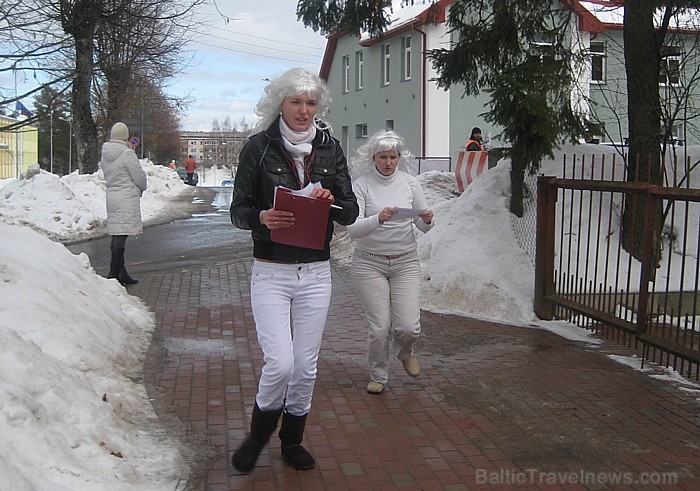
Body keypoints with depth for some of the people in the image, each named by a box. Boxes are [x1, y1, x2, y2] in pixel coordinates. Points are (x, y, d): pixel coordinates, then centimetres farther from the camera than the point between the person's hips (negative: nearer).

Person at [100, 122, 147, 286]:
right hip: (127, 198, -8)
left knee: (117, 235, 11)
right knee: (121, 235, -7)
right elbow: (140, 177, -10)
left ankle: (121, 273, 18)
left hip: (112, 196, 8)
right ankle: (114, 273, -7)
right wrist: (142, 188, 13)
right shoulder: (127, 154, -13)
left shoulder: (105, 155, 10)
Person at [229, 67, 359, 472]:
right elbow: (238, 210, -2)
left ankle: (292, 440, 32)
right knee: (280, 364, -11)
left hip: (316, 274, 3)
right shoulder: (259, 147, -3)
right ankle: (258, 434, 18)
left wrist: (332, 201, -17)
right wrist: (262, 218, -23)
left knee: (306, 367, 8)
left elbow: (350, 212, 5)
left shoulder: (330, 149, 5)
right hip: (271, 274, -3)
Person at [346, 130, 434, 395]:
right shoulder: (361, 185, -7)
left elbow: (423, 226, 7)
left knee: (408, 327, -7)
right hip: (369, 263, -2)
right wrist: (379, 218, -33)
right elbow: (353, 229, -16)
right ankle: (378, 376, 23)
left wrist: (427, 219, -16)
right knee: (380, 328, -4)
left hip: (405, 262, 2)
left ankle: (404, 351, 31)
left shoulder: (410, 183, 2)